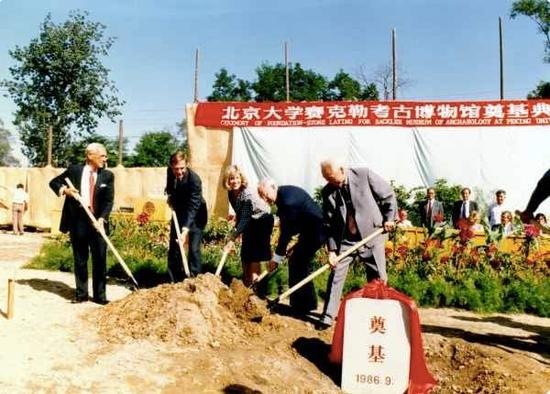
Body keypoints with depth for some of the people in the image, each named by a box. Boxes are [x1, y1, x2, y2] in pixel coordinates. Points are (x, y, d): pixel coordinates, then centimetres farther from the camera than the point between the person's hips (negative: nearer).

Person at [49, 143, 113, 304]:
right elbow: (53, 182, 13)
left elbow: (109, 201, -4)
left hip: (98, 221, 0)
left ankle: (100, 295, 10)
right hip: (77, 220, 0)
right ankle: (81, 293, 19)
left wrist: (102, 219, -19)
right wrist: (64, 189, -9)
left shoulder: (107, 176, 2)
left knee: (100, 259, 1)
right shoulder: (74, 170, 2)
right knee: (80, 259, 8)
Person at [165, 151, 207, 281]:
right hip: (178, 212, 6)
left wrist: (186, 229, -46)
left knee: (194, 248, -13)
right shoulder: (170, 172, -12)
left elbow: (193, 207, -37)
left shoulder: (194, 179, -31)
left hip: (195, 215, -6)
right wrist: (170, 196, -2)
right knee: (174, 247, 8)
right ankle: (175, 280, 18)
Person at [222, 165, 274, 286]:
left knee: (255, 253, -10)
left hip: (263, 220, -7)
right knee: (245, 251, 10)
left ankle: (253, 282, -3)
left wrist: (232, 239, -36)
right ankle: (245, 280, 24)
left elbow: (244, 219, -33)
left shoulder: (247, 195, -31)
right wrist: (235, 230, 3)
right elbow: (240, 215, 4)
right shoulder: (231, 193, -8)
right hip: (250, 221, 8)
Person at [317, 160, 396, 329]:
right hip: (345, 240, 2)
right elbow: (330, 223, -2)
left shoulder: (364, 175, -12)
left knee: (378, 278, 6)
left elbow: (388, 195, -1)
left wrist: (389, 218, -3)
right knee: (336, 275, 0)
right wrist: (332, 249, -7)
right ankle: (328, 317, 11)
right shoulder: (327, 192, -5)